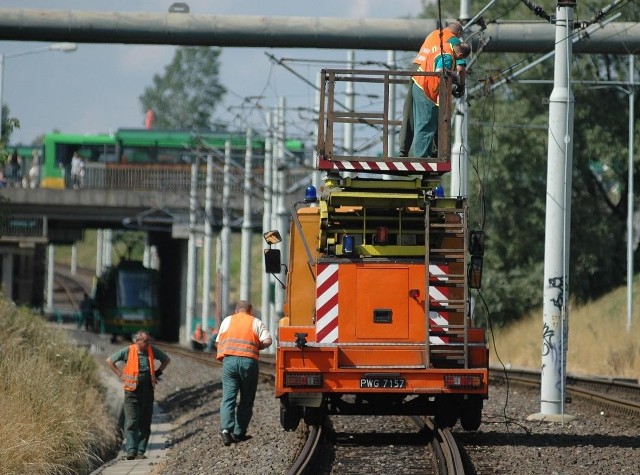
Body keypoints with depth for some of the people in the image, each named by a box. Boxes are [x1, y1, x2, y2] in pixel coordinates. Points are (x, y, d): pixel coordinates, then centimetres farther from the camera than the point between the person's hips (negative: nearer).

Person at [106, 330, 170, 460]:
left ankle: (141, 451, 8)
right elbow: (109, 360, 5)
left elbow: (166, 359, 22)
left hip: (148, 391, 4)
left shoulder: (152, 351, 4)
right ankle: (131, 451, -16)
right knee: (131, 422, -11)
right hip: (132, 392, -4)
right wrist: (120, 374, -1)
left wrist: (158, 373, 11)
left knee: (145, 424, 4)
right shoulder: (128, 351, -5)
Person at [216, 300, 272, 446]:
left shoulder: (227, 320, 16)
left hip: (229, 360, 1)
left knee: (228, 398, -1)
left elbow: (219, 341, 15)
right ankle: (239, 433, 8)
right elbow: (267, 341, -2)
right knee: (246, 401, 9)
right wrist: (255, 347, 15)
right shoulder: (256, 322, 11)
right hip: (249, 361, -1)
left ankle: (226, 428, -20)